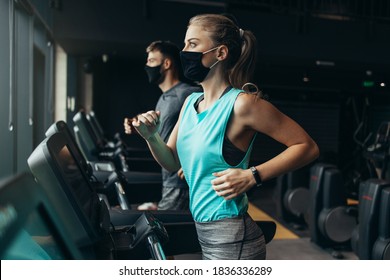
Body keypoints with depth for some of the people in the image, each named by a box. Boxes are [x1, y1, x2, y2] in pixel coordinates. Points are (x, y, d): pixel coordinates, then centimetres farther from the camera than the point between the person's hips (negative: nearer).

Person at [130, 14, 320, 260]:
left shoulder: (242, 103, -18)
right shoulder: (191, 102, 5)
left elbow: (307, 147, -15)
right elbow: (172, 162, 11)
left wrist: (252, 176, -23)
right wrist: (151, 136, -7)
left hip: (231, 239, -7)